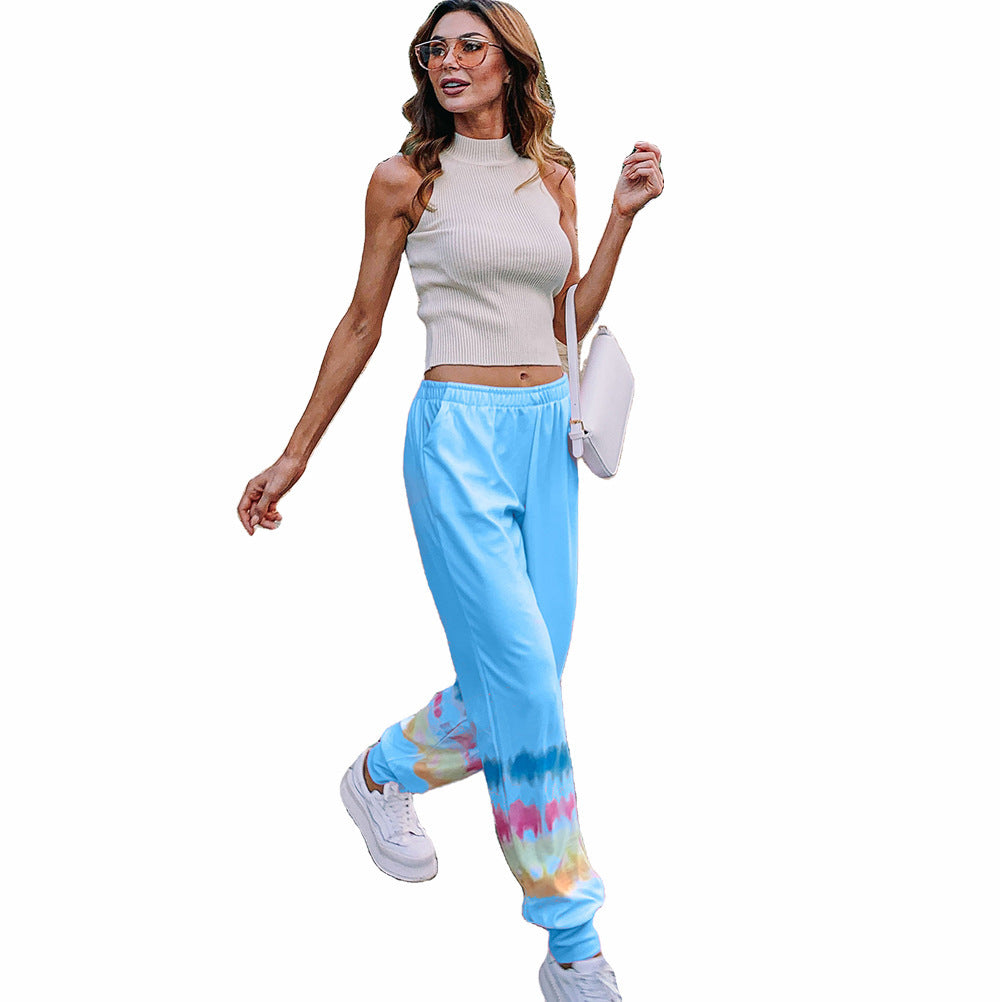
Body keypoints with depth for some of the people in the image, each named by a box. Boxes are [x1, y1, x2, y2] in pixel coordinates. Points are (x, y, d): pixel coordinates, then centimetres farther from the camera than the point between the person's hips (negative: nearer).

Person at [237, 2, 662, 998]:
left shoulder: (552, 177, 11)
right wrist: (294, 455, 6)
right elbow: (361, 325, 5)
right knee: (525, 681, -11)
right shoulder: (406, 178, -1)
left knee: (520, 680, 5)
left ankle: (387, 773, 36)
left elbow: (568, 322, 12)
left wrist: (624, 212, 6)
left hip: (549, 431, 6)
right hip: (459, 432, -5)